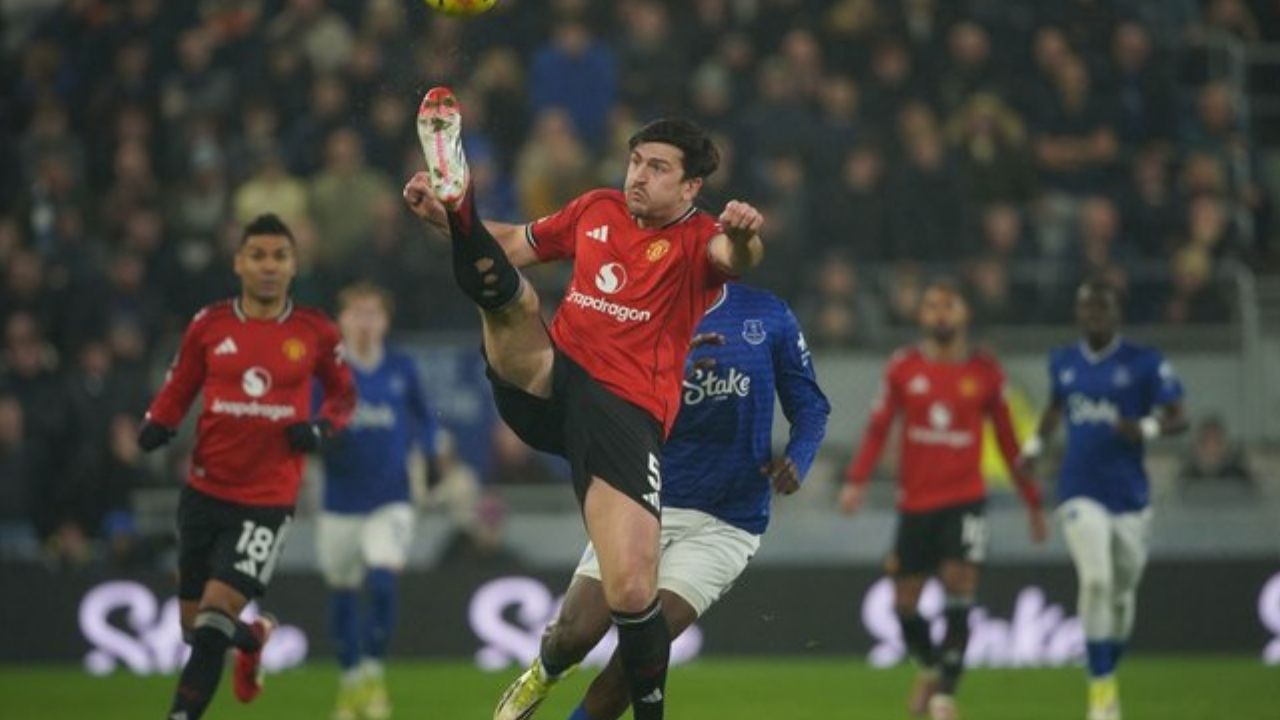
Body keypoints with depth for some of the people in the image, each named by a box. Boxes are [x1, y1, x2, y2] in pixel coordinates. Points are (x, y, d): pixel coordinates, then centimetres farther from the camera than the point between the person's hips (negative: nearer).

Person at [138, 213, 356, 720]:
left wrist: (321, 427, -7)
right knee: (194, 624, 13)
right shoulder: (209, 326, 1)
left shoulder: (315, 332, -1)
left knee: (212, 625, -15)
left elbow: (343, 394, 14)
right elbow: (178, 389, 12)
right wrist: (158, 424, -8)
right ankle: (252, 636, 46)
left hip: (268, 500, -3)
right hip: (205, 490, 3)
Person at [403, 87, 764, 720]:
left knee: (631, 593, -15)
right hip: (545, 380, 4)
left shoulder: (697, 240, 0)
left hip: (627, 411, -4)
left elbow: (734, 258, -24)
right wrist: (443, 218, 14)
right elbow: (514, 244, 29)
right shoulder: (597, 209, 15)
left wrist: (743, 237, -49)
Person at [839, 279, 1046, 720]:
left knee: (959, 593, -16)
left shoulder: (985, 372, 1)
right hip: (915, 502, 1)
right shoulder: (903, 368, 2)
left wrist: (1032, 500, 10)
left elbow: (1007, 439, 8)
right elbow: (878, 428, 1)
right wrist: (857, 480, -13)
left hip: (965, 499, -1)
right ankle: (930, 667, 35)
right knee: (904, 604, 5)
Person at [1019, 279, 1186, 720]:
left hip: (1130, 495, 0)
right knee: (1096, 581, -18)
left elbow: (1178, 419, -4)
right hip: (1081, 494, 0)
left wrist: (1147, 429, -23)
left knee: (1122, 592, 10)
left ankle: (1110, 676, 31)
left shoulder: (1144, 363, -4)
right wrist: (1035, 445, 12)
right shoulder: (1063, 362, 7)